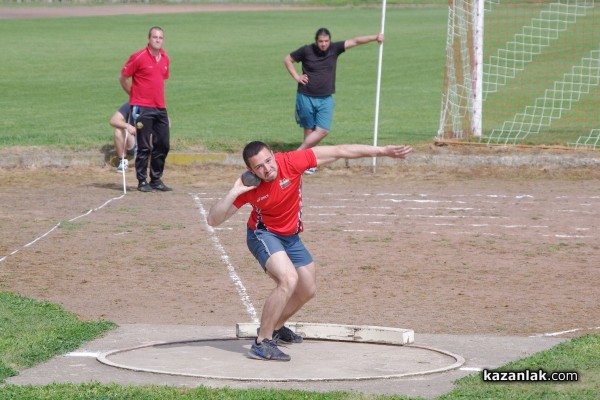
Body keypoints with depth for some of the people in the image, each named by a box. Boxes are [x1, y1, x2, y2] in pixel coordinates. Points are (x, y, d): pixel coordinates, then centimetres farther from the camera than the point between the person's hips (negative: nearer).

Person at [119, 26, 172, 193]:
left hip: (160, 108, 6)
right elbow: (123, 78, -2)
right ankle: (142, 182, 4)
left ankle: (156, 180, 18)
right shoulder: (139, 57, -9)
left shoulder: (165, 58, 11)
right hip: (143, 108, -6)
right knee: (144, 147, -4)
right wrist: (134, 95, 4)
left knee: (163, 146, 8)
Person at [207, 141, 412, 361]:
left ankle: (275, 327, 44)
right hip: (263, 235, -5)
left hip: (290, 237, 5)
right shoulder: (249, 188, -28)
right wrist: (234, 192, -41)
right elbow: (213, 220, -27)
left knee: (308, 290, 19)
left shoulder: (290, 162, -27)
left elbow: (339, 151, -24)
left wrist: (383, 151, -25)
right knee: (289, 279, -31)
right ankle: (262, 343, -26)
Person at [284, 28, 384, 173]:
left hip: (326, 99, 2)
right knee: (309, 129, 4)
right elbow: (287, 59, 6)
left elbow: (355, 41, -10)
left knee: (322, 130, -9)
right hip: (306, 97, -2)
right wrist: (296, 77, -4)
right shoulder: (306, 50, -7)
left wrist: (375, 37, -20)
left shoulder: (334, 48, -3)